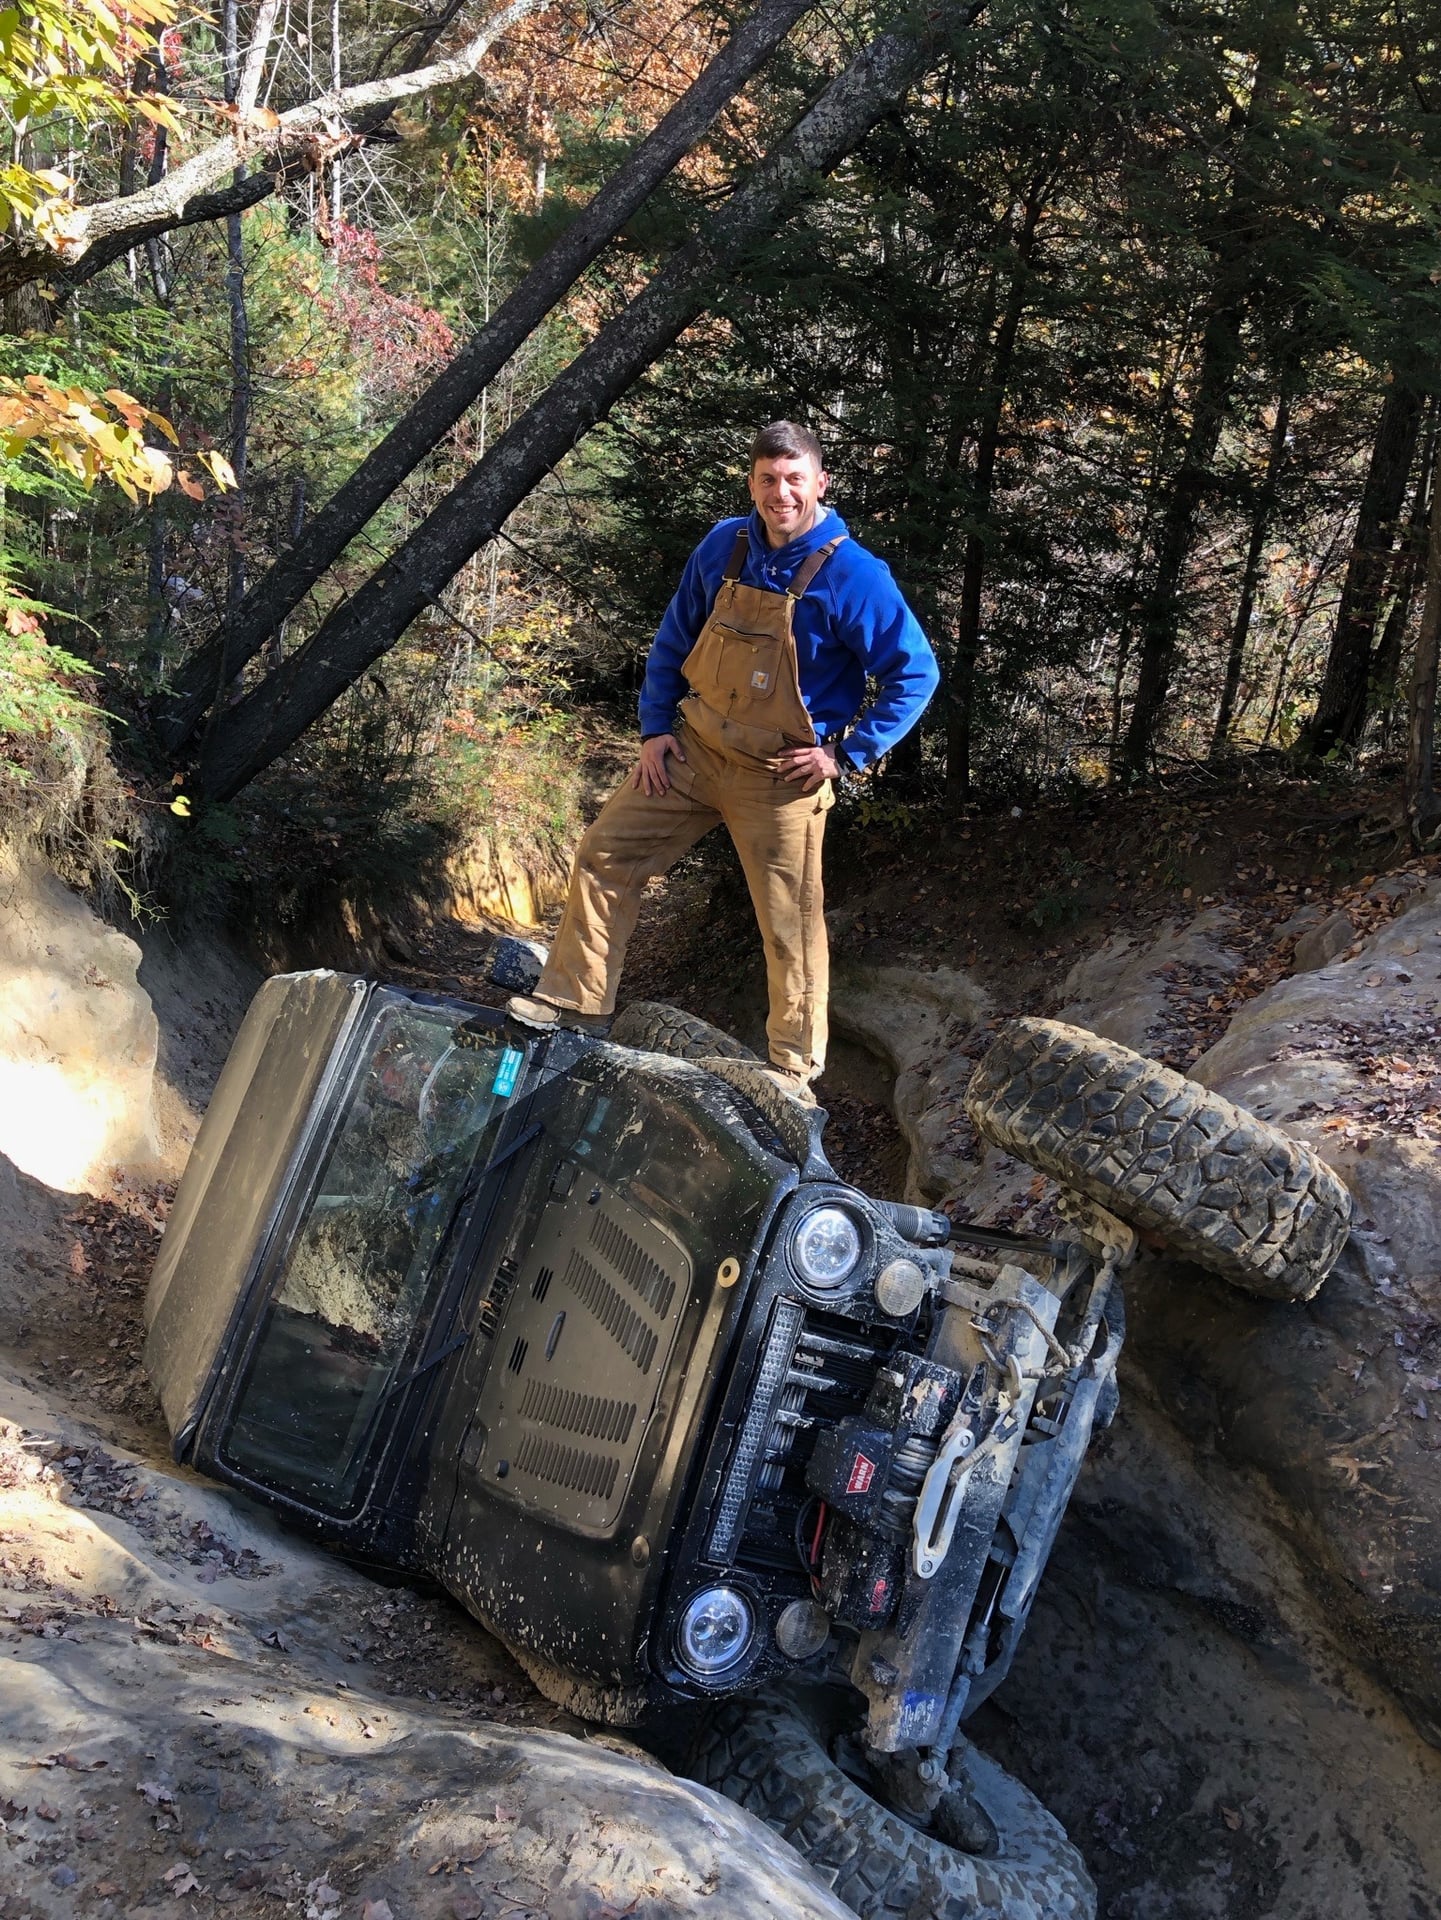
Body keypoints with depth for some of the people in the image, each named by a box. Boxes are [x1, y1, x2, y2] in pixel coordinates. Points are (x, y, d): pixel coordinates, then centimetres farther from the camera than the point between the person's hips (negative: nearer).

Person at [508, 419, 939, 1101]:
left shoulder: (853, 576, -16)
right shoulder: (722, 548, -1)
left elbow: (916, 673, -12)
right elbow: (673, 641, 12)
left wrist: (848, 752, -14)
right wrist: (655, 728, 5)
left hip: (781, 777, -5)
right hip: (694, 750, 5)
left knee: (790, 922, 1)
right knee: (605, 854, 3)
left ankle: (794, 1067, 16)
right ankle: (573, 999, 16)